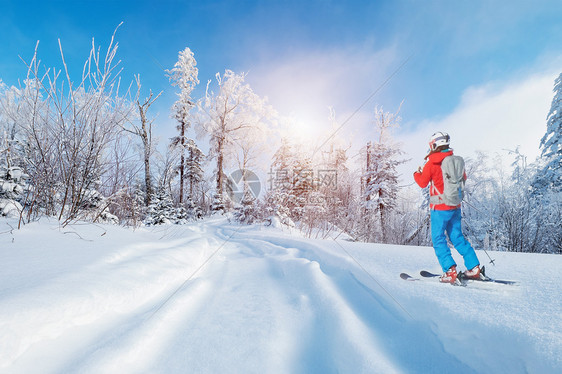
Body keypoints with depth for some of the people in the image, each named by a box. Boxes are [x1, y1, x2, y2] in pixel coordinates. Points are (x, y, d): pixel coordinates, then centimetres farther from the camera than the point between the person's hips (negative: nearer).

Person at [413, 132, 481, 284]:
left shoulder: (431, 163, -11)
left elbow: (423, 183, -6)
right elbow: (463, 178, 19)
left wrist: (417, 173, 12)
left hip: (439, 208, -6)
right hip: (455, 206, 6)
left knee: (438, 239, 1)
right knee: (457, 237, 17)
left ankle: (450, 271, -4)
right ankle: (474, 267, 19)